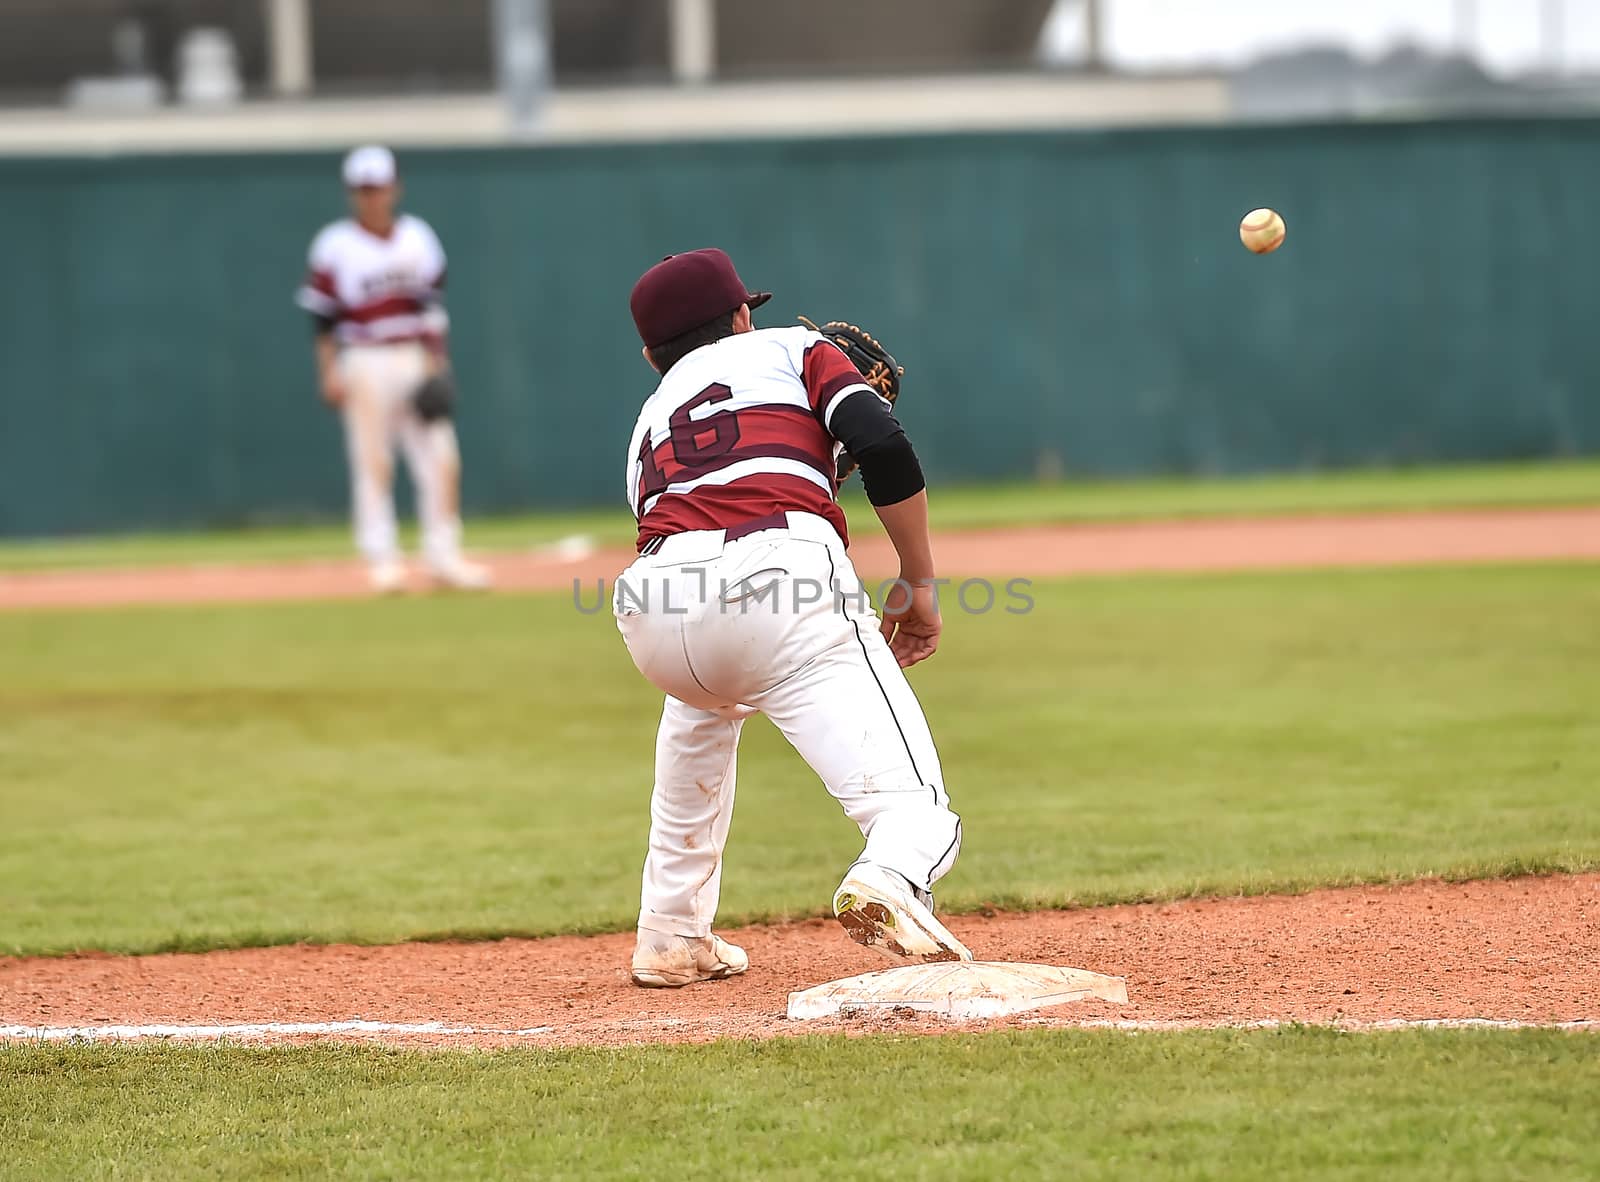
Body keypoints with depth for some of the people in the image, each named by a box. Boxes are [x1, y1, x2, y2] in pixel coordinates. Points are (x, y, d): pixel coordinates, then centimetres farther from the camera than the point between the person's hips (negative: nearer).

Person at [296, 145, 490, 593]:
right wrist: (329, 372, -9)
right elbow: (322, 319, -2)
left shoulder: (418, 237, 9)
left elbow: (433, 306, 12)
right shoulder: (335, 246, -3)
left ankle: (443, 555, 5)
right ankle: (382, 560, -1)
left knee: (442, 460, -2)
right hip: (365, 366, -4)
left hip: (416, 364, 4)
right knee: (373, 463, -5)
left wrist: (437, 362, 6)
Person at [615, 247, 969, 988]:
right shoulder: (790, 349, 25)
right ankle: (887, 882, -42)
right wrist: (918, 586, 15)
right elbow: (885, 450, 7)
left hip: (654, 610, 5)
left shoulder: (650, 423, 36)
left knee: (700, 706, 41)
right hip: (778, 565, -5)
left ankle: (671, 940, 37)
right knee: (917, 813, -6)